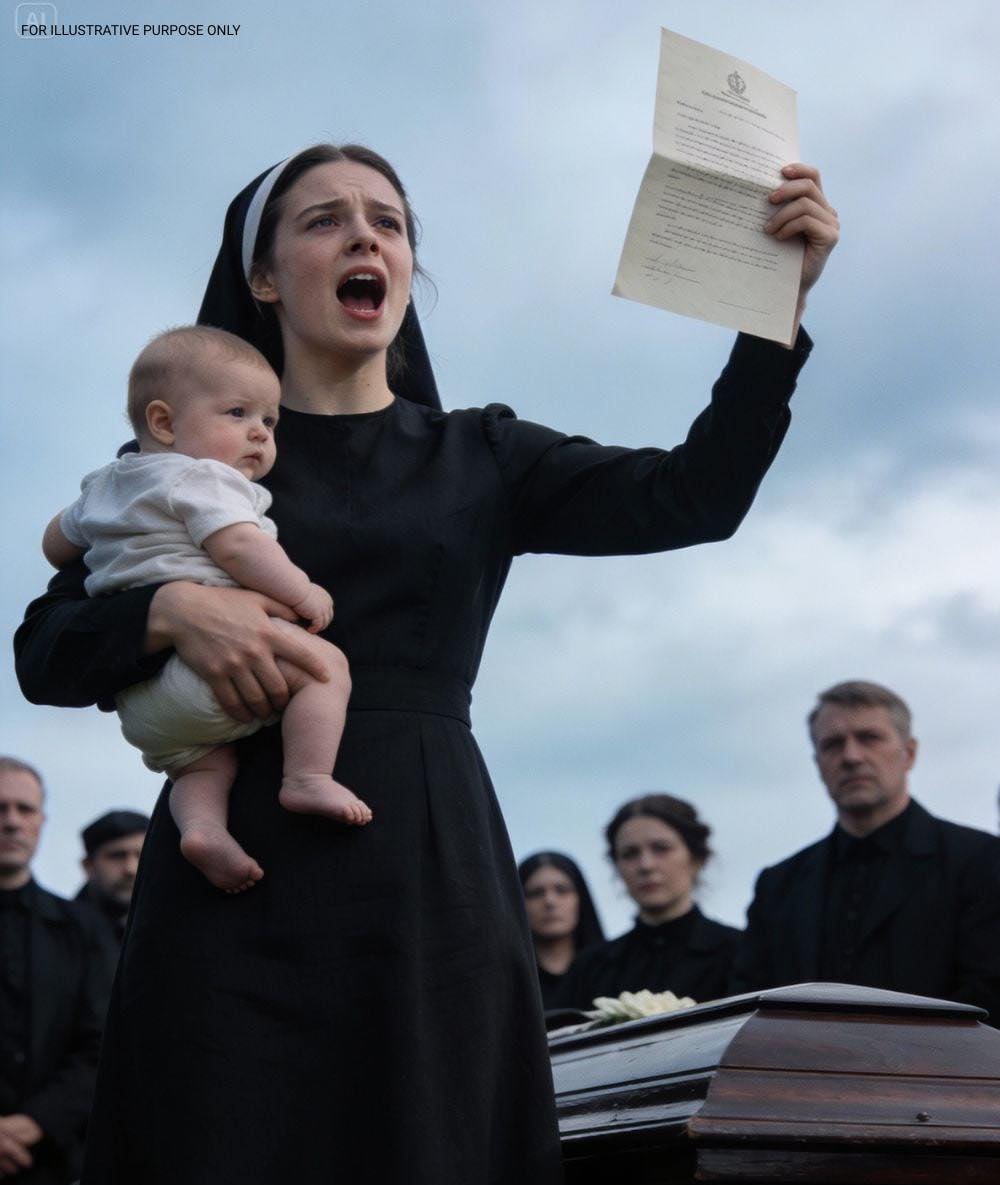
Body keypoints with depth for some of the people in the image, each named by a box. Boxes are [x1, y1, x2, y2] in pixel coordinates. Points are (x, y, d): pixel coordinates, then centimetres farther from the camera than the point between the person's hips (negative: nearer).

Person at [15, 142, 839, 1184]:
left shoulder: (479, 456, 13)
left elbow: (693, 496, -1)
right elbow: (44, 649, 4)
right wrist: (171, 611, -16)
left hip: (430, 875, 2)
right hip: (236, 875, -1)